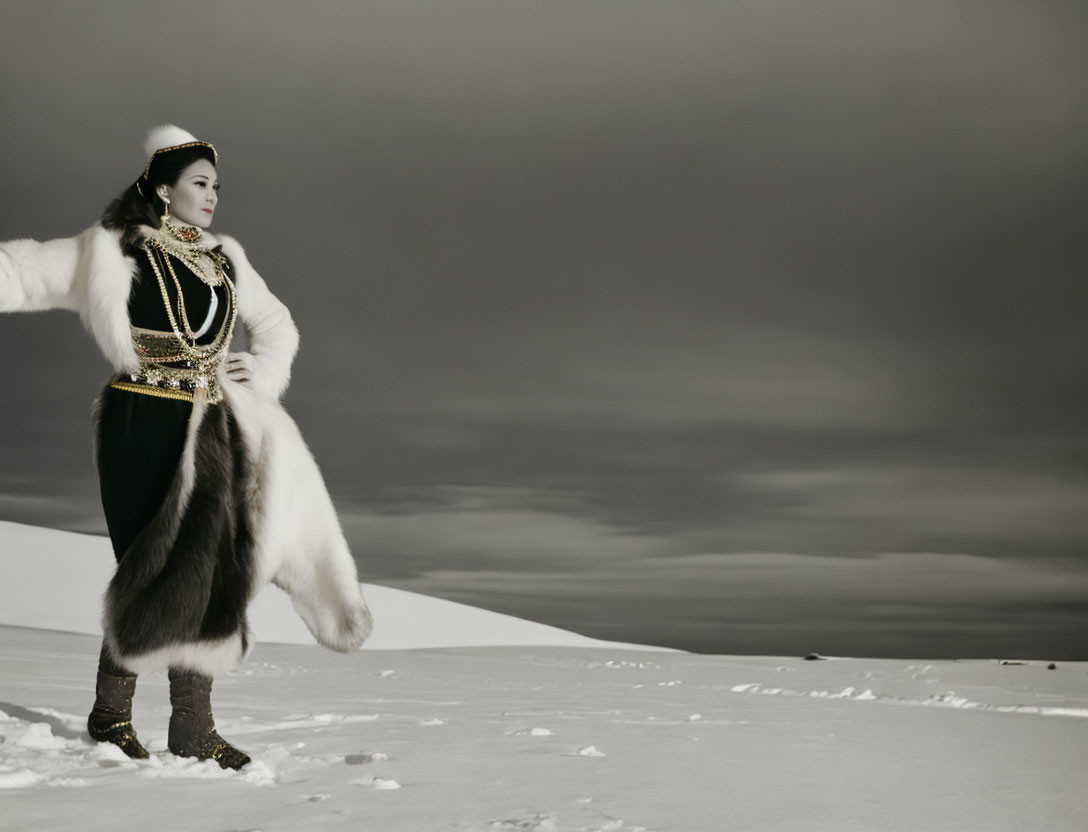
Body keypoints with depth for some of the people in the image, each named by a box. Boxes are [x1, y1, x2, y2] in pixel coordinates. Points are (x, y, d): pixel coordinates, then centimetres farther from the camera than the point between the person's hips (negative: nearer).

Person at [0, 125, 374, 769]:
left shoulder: (225, 262, 13)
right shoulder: (115, 253, -2)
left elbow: (276, 326, 25)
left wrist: (262, 374, 8)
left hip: (208, 429, 5)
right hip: (141, 424, -5)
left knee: (204, 568, 3)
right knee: (157, 569, -5)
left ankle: (194, 728, 11)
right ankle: (111, 711, 16)